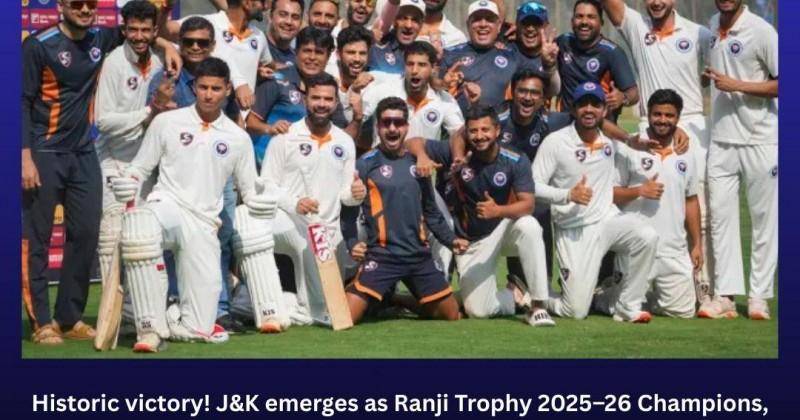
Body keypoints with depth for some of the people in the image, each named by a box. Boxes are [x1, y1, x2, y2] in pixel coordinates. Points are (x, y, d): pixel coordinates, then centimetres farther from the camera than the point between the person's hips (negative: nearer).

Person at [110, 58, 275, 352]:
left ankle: (167, 316, 29)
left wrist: (260, 203, -9)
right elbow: (140, 168, 11)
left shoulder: (238, 138, 11)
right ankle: (151, 327, -33)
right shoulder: (166, 122, 7)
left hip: (203, 225, 2)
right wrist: (128, 182, -13)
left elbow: (249, 192, 15)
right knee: (137, 224, -43)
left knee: (200, 328, -9)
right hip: (165, 207, -2)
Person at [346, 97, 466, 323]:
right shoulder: (365, 164, -3)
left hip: (420, 255, 5)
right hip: (381, 256, -5)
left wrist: (450, 239, 14)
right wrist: (353, 243, -17)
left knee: (452, 315, 9)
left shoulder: (417, 162, 12)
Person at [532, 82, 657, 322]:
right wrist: (568, 195, -24)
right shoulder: (555, 142, -7)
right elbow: (534, 186, -10)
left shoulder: (612, 140, 6)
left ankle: (628, 307, -14)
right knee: (576, 311, -10)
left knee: (647, 236, -30)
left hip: (608, 221, 4)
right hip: (573, 232, -4)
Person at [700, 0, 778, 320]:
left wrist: (736, 85, -18)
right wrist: (708, 76, 5)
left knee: (764, 219, 2)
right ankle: (725, 296, 4)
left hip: (760, 142, -6)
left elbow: (782, 83, -12)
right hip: (721, 141, 6)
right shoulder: (710, 27, 9)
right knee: (720, 217, 2)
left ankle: (759, 296, 7)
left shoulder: (761, 31, -10)